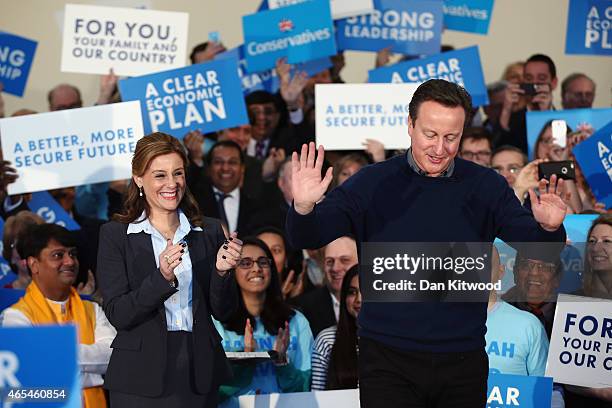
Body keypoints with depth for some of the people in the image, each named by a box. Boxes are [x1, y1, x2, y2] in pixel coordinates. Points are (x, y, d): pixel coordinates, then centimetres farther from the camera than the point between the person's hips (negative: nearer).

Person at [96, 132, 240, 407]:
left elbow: (222, 312, 4)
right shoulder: (115, 235, -3)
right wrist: (162, 278, -24)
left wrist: (221, 271, -13)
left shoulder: (209, 231, 5)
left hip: (199, 373, 2)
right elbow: (118, 315, -11)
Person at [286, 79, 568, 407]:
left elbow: (532, 242, -4)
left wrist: (548, 228, -27)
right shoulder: (373, 183, -1)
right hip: (388, 363, -2)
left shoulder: (485, 186, 4)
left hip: (463, 364, 2)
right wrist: (304, 207, -29)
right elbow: (306, 238, -7)